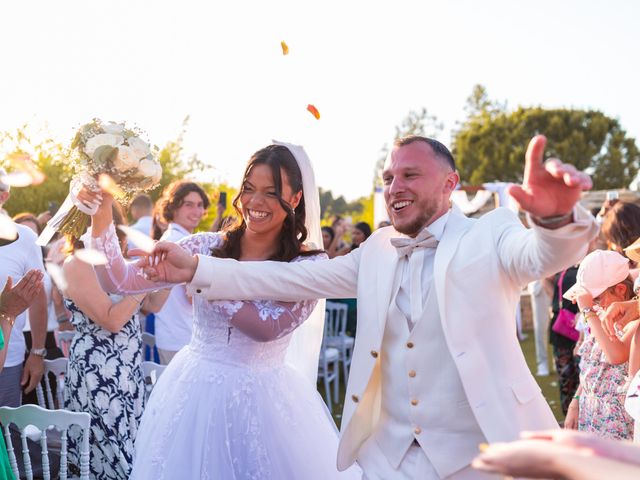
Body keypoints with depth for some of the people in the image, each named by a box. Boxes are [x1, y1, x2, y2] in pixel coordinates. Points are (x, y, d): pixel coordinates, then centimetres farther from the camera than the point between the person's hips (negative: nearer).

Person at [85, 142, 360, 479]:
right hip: (195, 395, 2)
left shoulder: (308, 266, -7)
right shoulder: (207, 246, -2)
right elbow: (121, 281, -6)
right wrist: (101, 215, -18)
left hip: (262, 402, -2)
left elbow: (268, 328, -22)